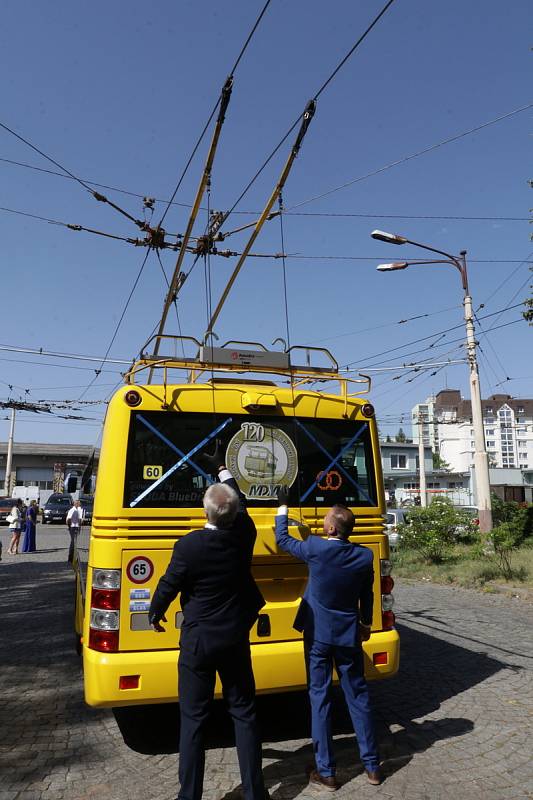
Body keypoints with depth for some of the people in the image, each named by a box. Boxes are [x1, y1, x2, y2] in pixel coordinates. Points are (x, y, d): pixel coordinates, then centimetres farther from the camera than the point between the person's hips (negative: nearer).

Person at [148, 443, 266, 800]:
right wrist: (223, 469, 22)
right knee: (244, 713, 16)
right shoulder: (244, 536, -10)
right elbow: (240, 506, 9)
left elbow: (169, 586, -9)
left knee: (193, 719, 11)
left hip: (198, 643, -3)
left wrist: (155, 614, 13)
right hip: (236, 639, 4)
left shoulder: (189, 545, -21)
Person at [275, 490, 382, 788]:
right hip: (349, 635, 3)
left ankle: (326, 772, 17)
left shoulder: (315, 548, -19)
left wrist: (283, 506, 11)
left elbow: (283, 539, -1)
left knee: (320, 698, 9)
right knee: (359, 696, 15)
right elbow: (366, 596, 5)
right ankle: (372, 766, 27)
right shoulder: (365, 556, -9)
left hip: (318, 635, -2)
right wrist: (365, 624, 22)